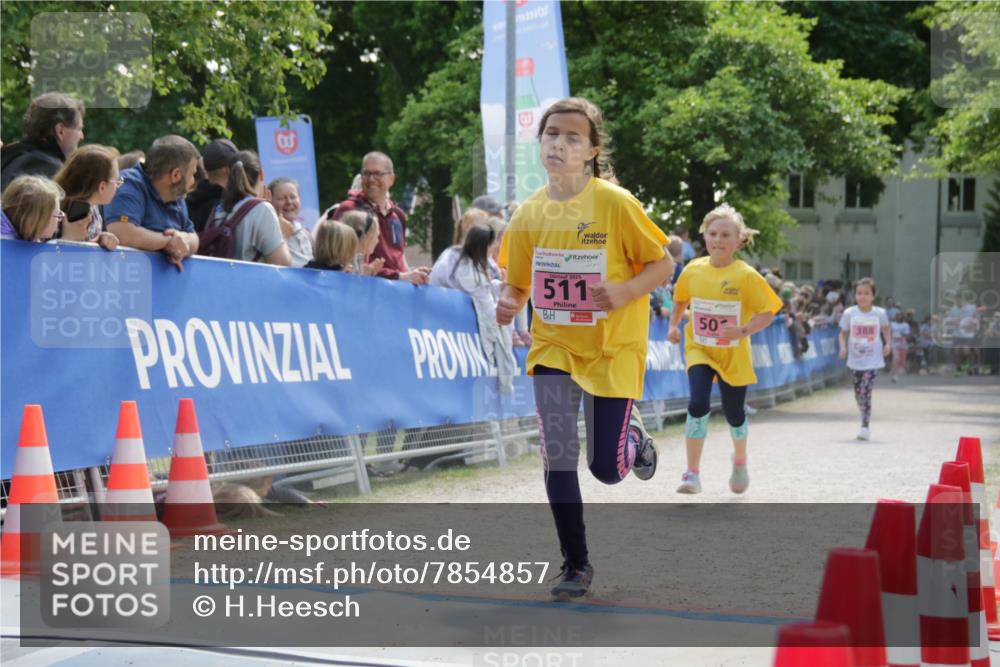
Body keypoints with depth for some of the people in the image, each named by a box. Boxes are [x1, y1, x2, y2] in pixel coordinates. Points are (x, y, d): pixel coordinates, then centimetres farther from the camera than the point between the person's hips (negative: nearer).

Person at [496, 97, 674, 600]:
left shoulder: (616, 203, -14)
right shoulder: (529, 214, -3)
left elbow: (662, 264, -7)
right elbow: (517, 284, 8)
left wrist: (625, 291, -26)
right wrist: (508, 305, -14)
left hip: (614, 347, -2)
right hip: (553, 346, 3)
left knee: (606, 468, -2)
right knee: (557, 456, -10)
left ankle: (634, 435, 35)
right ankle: (576, 565, 6)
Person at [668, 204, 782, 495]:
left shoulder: (746, 275, -14)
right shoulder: (693, 270, -5)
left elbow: (767, 313, -11)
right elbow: (680, 299, 15)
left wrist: (743, 331, -26)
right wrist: (674, 325, 1)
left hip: (734, 355, -1)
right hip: (699, 350, 1)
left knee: (734, 413, 13)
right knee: (698, 405, -20)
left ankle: (740, 462, 44)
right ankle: (692, 474, -12)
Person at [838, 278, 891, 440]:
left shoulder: (880, 313, -5)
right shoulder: (849, 314, -4)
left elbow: (886, 329, 13)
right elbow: (843, 333, 4)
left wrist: (887, 343, -1)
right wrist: (843, 347, -13)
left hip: (873, 360, -3)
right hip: (855, 359, 3)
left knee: (865, 392, -16)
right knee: (858, 393, 11)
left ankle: (865, 426, -10)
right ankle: (865, 423, 32)